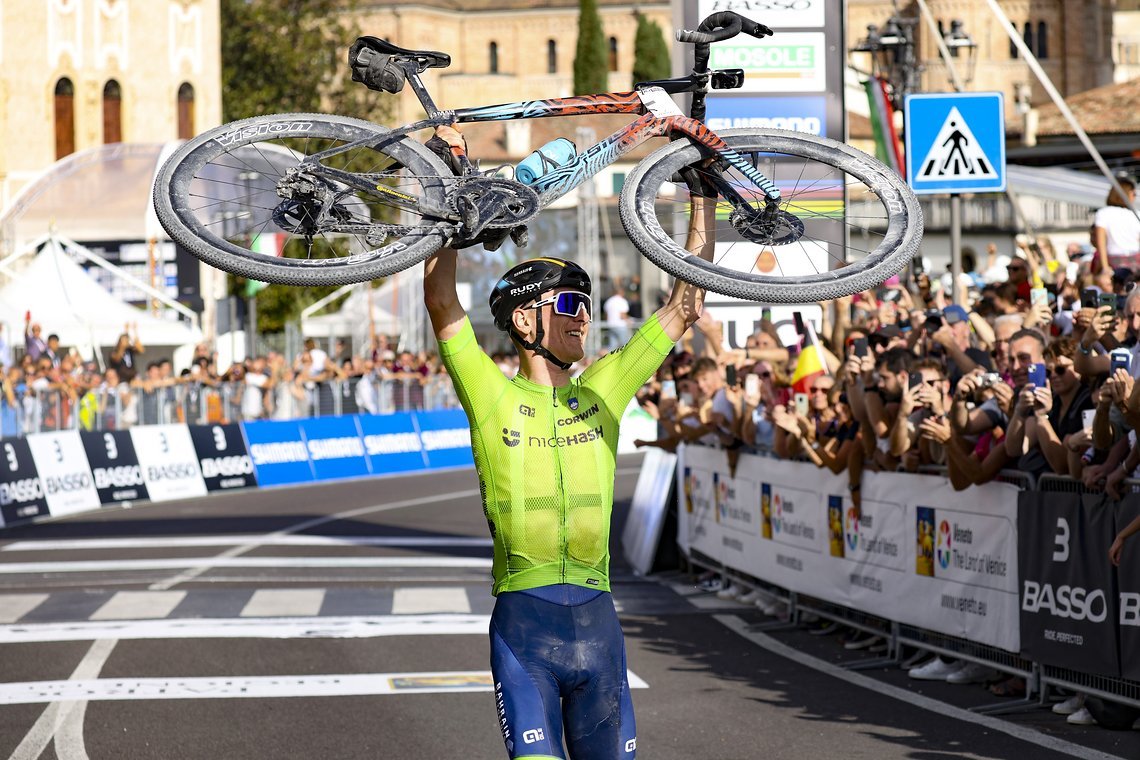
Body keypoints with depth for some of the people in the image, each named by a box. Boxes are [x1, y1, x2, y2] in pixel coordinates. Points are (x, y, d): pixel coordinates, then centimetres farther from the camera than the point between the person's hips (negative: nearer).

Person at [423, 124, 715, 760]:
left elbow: (686, 302, 10)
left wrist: (704, 192, 7)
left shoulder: (603, 391, 10)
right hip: (523, 622, -4)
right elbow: (441, 299, -10)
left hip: (597, 620, 4)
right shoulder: (493, 396, 1)